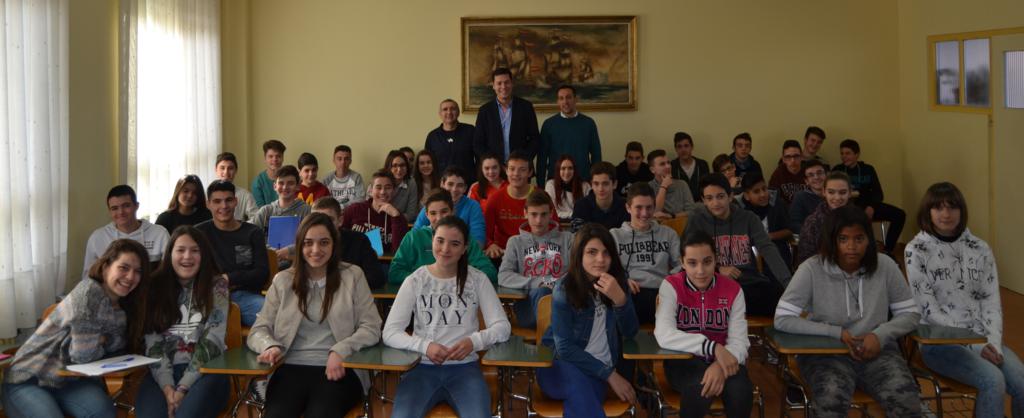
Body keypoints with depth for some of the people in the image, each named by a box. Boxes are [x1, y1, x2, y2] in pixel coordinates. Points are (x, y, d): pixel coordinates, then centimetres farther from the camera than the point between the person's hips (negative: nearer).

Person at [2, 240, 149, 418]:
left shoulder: (123, 306, 4)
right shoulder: (89, 291, -20)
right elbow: (84, 354, -22)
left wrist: (105, 339, -14)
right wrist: (103, 344, -3)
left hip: (69, 380, 5)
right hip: (28, 380, -5)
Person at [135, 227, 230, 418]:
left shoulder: (216, 286, 2)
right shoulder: (156, 287, 8)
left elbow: (210, 344, -6)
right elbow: (153, 344, 2)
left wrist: (182, 388, -14)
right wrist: (167, 387, -12)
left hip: (206, 371, -2)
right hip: (163, 375, 2)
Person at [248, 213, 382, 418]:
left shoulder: (352, 276, 9)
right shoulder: (283, 280, 14)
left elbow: (371, 328, 4)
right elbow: (259, 329, 13)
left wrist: (339, 351, -12)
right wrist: (270, 346, -10)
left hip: (338, 369, -1)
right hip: (291, 367, 1)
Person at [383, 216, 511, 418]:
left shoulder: (477, 279, 5)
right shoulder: (415, 281, 5)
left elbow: (502, 326, 1)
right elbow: (390, 333, -2)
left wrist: (474, 341, -19)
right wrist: (424, 346, -20)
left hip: (464, 367, 0)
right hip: (422, 366, 0)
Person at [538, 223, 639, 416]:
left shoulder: (617, 282, -1)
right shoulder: (565, 289, -13)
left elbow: (630, 332, -6)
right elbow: (565, 348, -15)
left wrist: (620, 299, -25)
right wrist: (610, 375, -16)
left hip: (598, 370, 2)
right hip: (563, 366, -1)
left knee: (580, 400, -32)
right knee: (578, 381, -36)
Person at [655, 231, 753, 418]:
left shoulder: (733, 289, -4)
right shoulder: (671, 286, -11)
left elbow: (739, 342, -10)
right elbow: (664, 336, -25)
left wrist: (721, 365, -32)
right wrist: (713, 347, -32)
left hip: (722, 361, 2)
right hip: (683, 360, -2)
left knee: (741, 391, -29)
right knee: (699, 389, -34)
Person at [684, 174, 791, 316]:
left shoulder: (748, 218, 9)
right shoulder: (697, 220, 4)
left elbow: (768, 249, -4)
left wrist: (789, 283, -18)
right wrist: (718, 269, -13)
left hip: (752, 283, 3)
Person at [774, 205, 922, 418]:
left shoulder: (885, 266, -3)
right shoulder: (812, 269, -11)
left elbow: (910, 314, 7)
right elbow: (782, 319, -12)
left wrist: (880, 335, -13)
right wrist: (836, 333, -17)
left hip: (878, 351, 3)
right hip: (825, 352, -2)